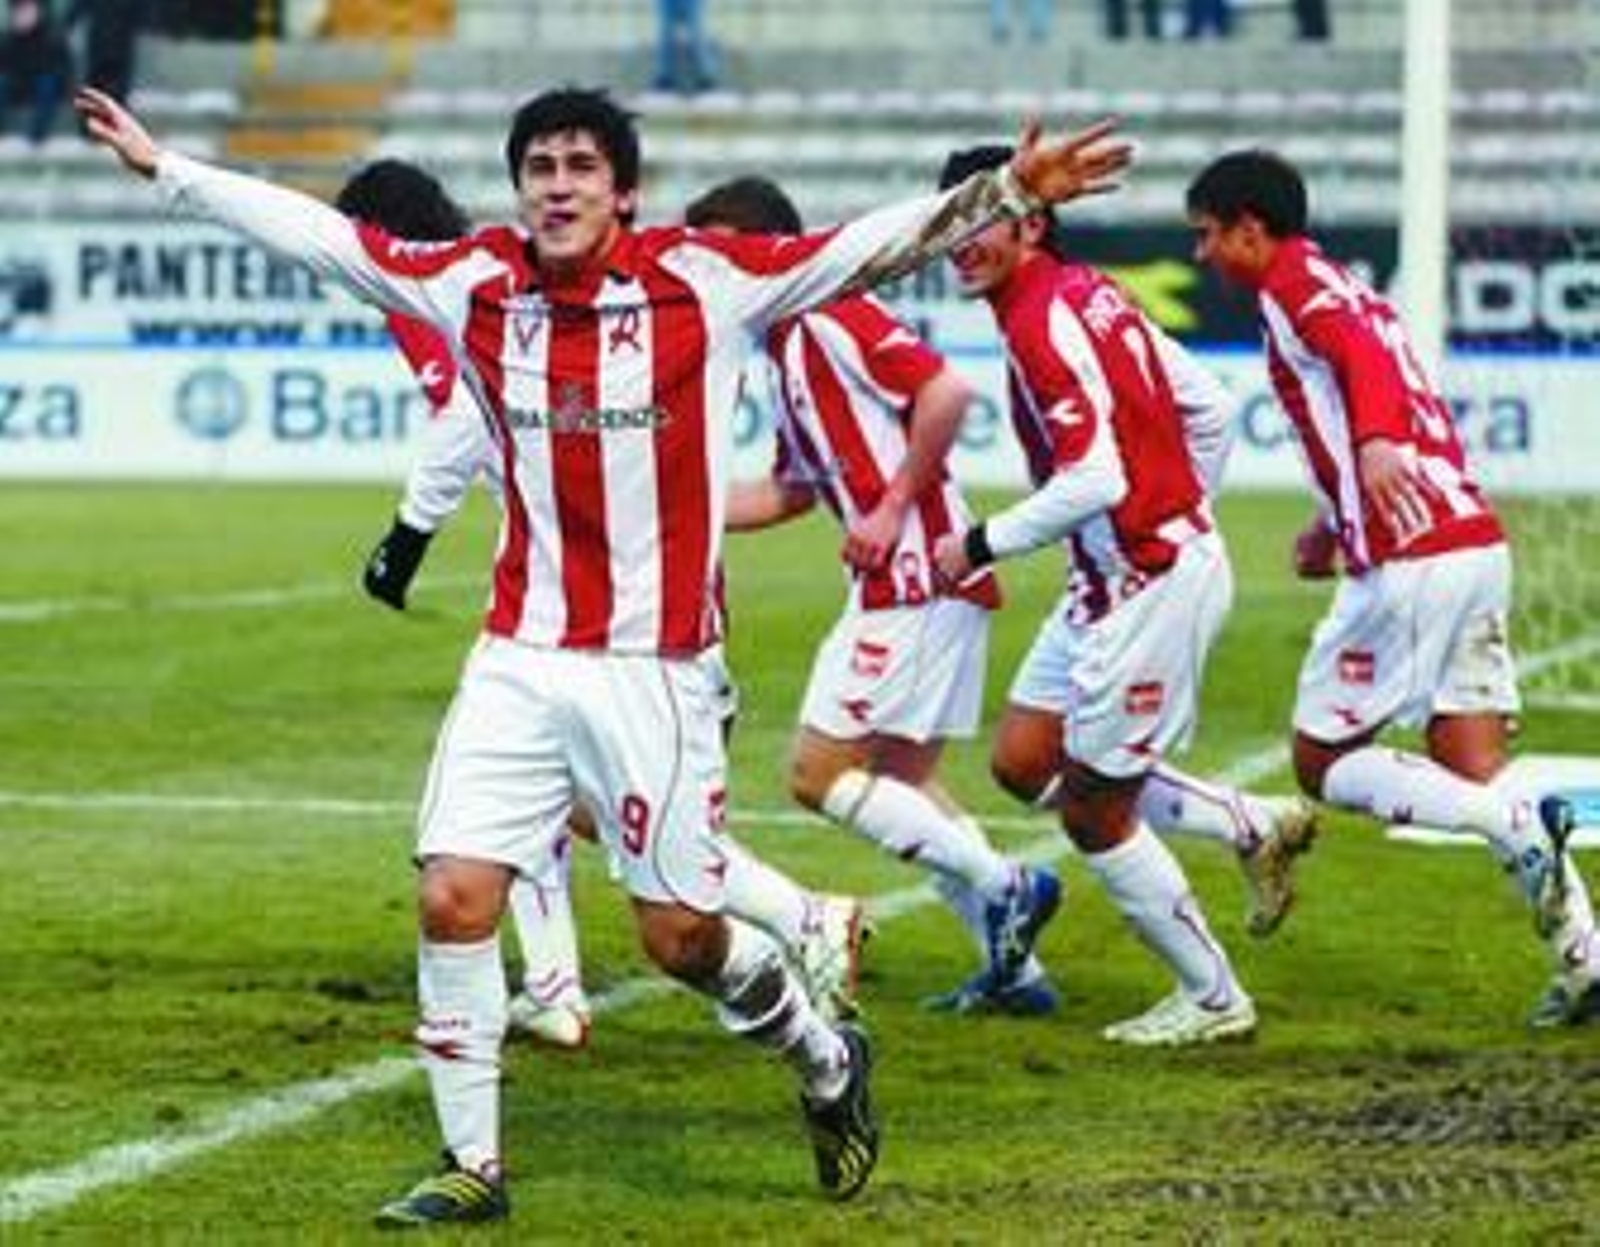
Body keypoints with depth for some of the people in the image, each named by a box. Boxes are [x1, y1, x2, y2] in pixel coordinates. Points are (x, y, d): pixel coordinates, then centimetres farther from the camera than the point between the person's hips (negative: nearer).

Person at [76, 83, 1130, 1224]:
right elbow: (318, 234, 12)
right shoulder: (479, 283, 2)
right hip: (519, 656, 3)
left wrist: (1008, 192, -19)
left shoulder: (703, 279, -7)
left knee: (682, 938, 1)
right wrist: (165, 170, 16)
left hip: (653, 668, -3)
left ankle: (826, 1061, 31)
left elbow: (883, 241, -8)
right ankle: (472, 1165, 7)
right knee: (454, 898, -7)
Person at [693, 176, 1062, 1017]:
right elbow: (793, 490, 27)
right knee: (901, 784, 13)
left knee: (818, 773, -7)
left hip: (916, 582, -10)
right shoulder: (785, 349, 19)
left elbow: (947, 392, -22)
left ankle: (1005, 887, -5)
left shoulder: (830, 318, -11)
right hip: (902, 582, 10)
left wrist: (893, 508, -19)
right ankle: (1013, 969, 14)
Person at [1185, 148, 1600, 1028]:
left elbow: (1361, 355, -23)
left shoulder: (1292, 287, -2)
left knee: (1324, 764, 2)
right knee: (1471, 778, 8)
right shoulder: (1347, 288, 25)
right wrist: (1336, 529, 28)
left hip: (1408, 562, -9)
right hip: (1478, 541, 9)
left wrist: (1375, 444, -41)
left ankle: (1524, 833, -17)